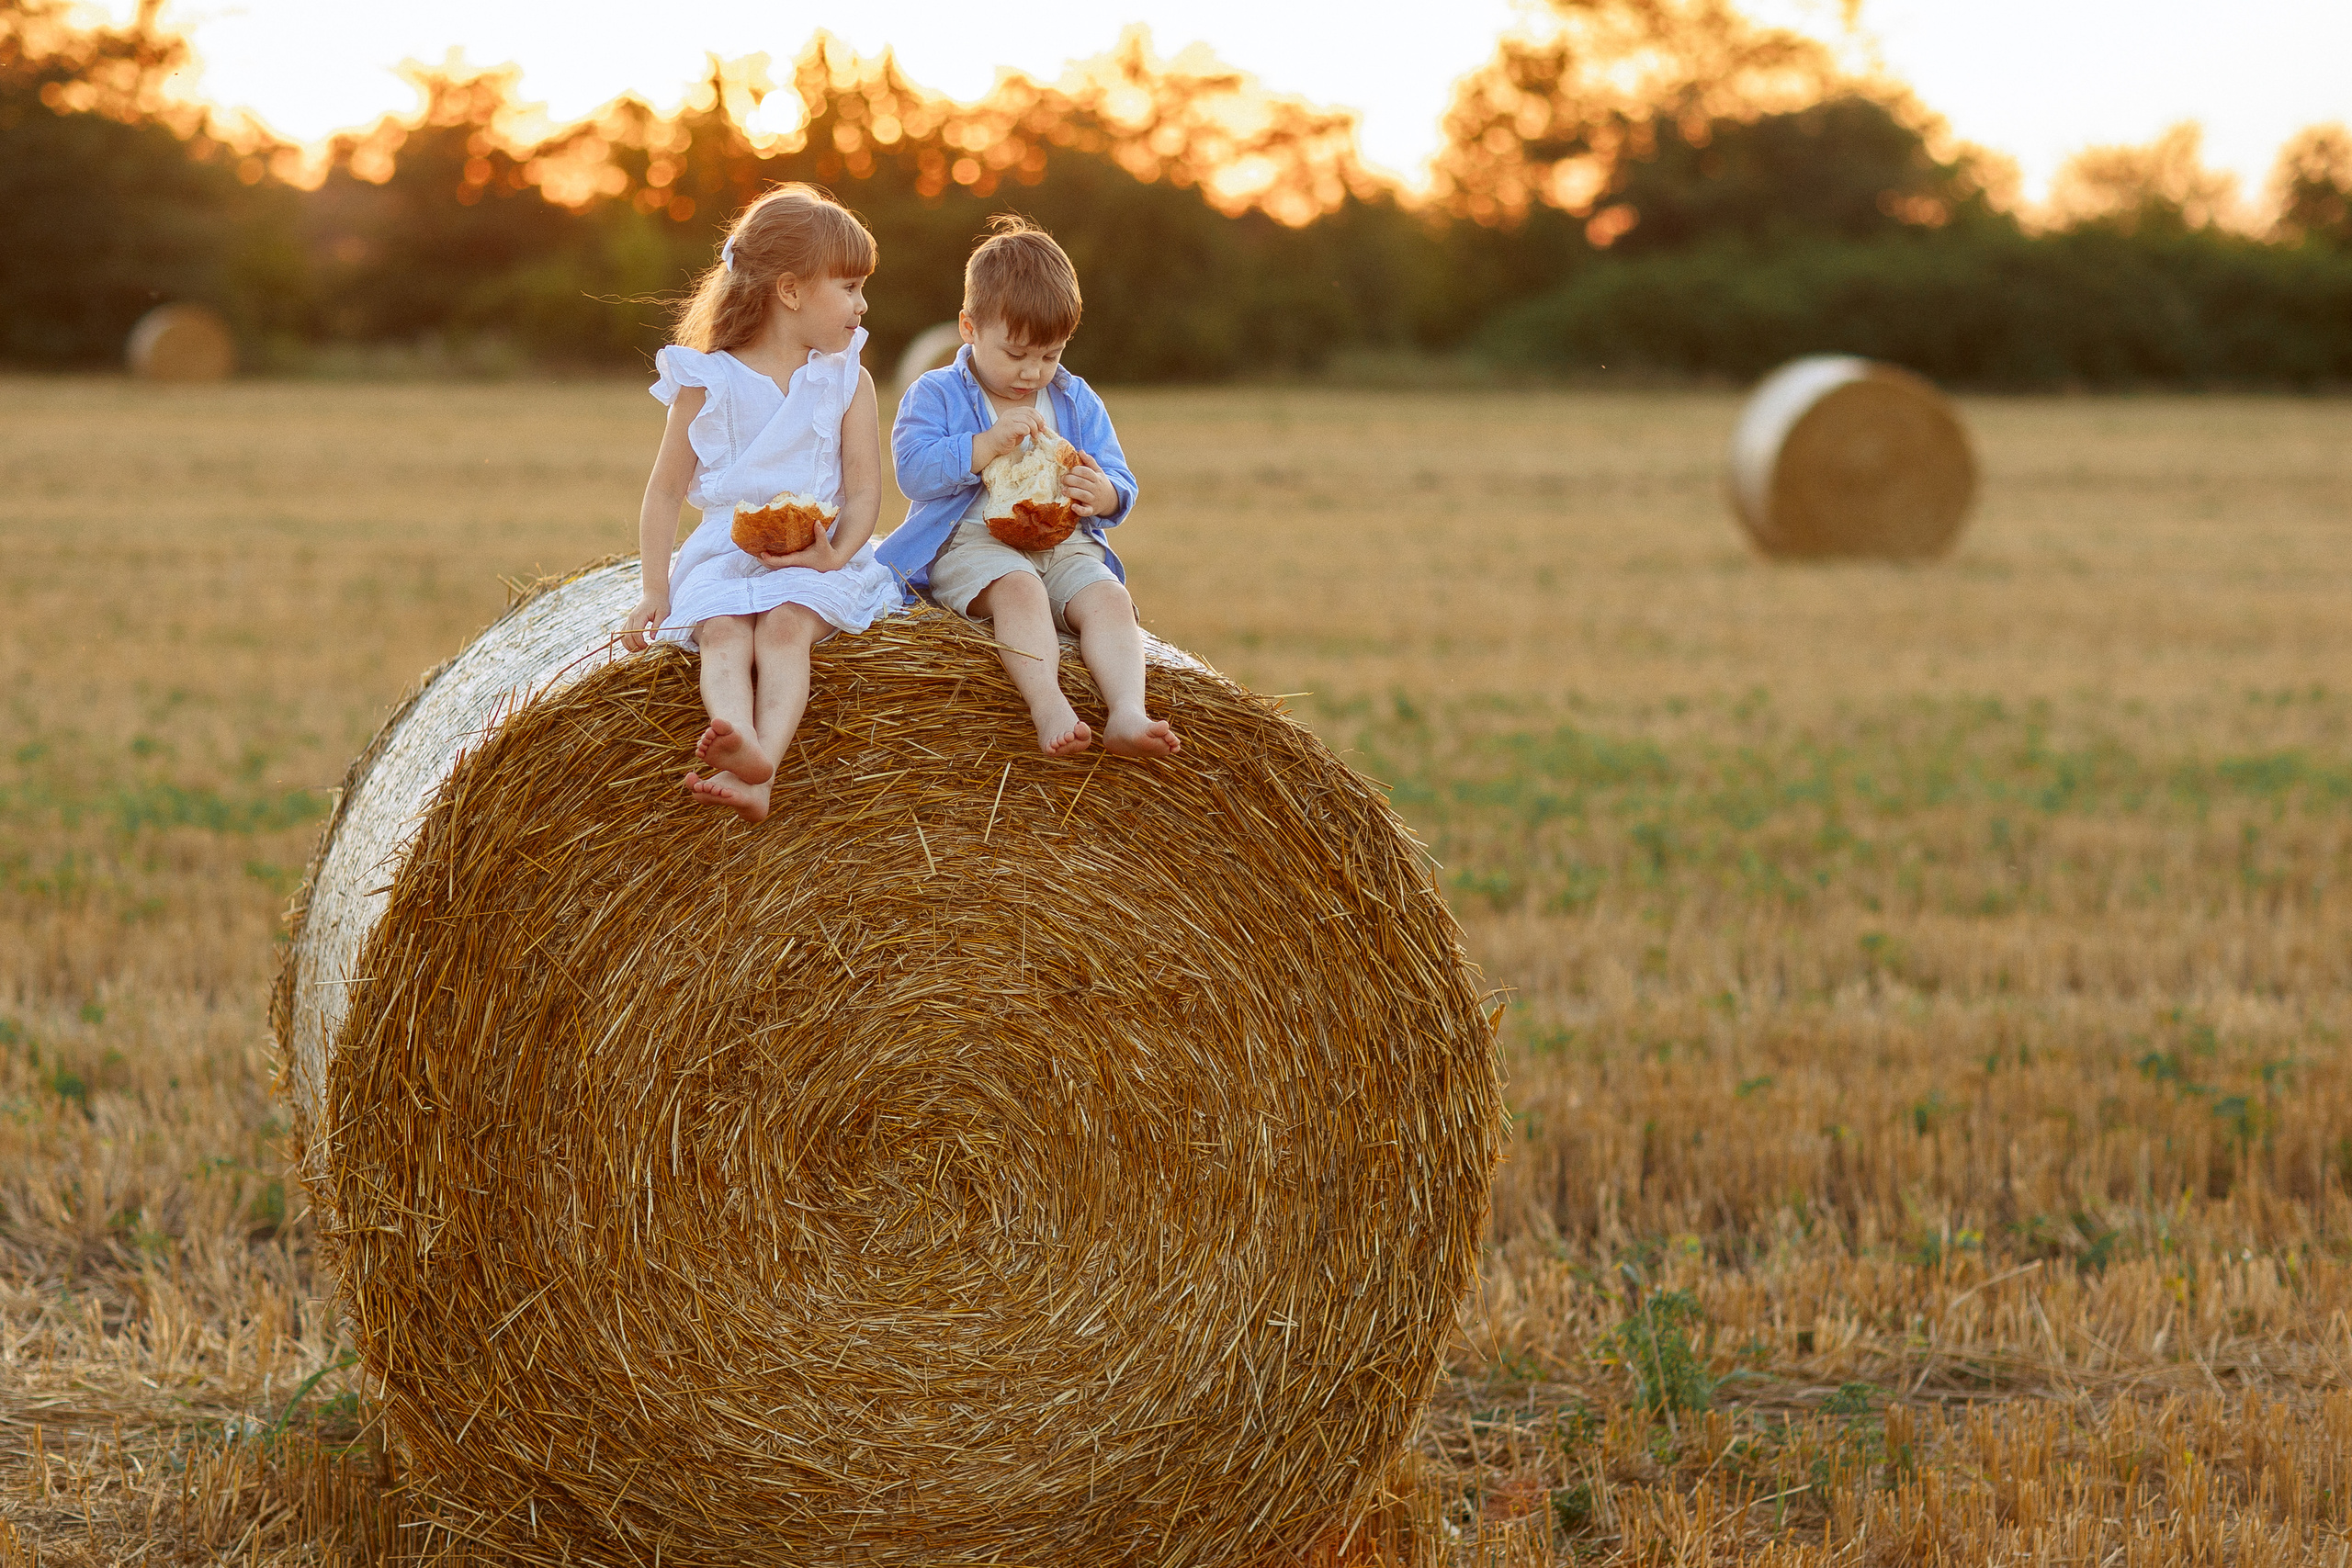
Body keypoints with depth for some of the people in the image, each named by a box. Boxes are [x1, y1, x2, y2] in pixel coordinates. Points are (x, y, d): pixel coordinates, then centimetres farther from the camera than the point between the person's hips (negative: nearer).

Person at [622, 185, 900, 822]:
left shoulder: (847, 380, 8)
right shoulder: (708, 382, 3)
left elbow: (865, 490, 2)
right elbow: (666, 491, 7)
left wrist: (835, 554, -19)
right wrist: (654, 590, -1)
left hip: (818, 560, 0)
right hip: (725, 555, 0)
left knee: (786, 625, -32)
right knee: (724, 633, -31)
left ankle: (759, 767, -54)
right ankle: (740, 743, -59)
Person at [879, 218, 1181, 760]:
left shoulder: (1077, 403, 17)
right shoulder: (936, 396, 7)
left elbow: (1123, 487, 13)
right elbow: (914, 471, -10)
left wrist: (1105, 495, -13)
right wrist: (988, 444, -19)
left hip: (1066, 547, 4)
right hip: (972, 542, -4)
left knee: (1108, 597, -28)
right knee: (1019, 588, -37)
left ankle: (1126, 714, -46)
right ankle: (1050, 709, -56)